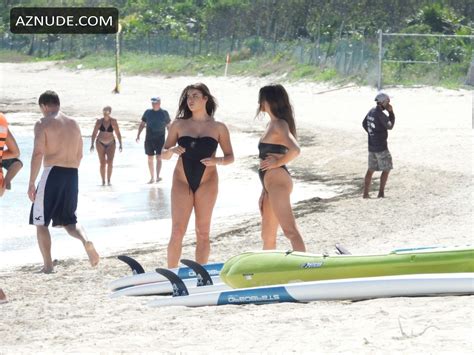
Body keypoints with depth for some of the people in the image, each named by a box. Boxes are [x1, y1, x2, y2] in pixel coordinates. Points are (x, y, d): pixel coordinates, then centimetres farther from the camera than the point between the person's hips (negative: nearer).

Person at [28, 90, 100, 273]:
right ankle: (85, 240, -14)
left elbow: (38, 154, -14)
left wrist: (31, 184, -11)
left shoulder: (43, 124, -6)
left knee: (41, 222, 8)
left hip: (52, 173, -6)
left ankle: (48, 265, 3)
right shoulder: (74, 124, 13)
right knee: (68, 220, 17)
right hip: (72, 176, 6)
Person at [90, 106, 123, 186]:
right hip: (100, 144, 1)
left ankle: (109, 180, -2)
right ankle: (103, 181, 9)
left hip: (111, 144, -1)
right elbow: (94, 133, 0)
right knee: (102, 163, -3)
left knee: (110, 162, -16)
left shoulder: (113, 121, -7)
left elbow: (118, 134, -3)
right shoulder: (99, 121, -5)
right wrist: (92, 144, -7)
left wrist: (120, 145, -6)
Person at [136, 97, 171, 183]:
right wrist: (138, 135, 2)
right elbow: (142, 124, 12)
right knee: (150, 159, 6)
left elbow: (168, 126, 10)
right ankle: (152, 178, 14)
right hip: (149, 139, 3)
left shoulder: (164, 113, 3)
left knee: (158, 157, -12)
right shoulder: (148, 112, 8)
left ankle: (158, 176, -13)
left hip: (160, 139, -3)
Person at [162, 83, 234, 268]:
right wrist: (172, 150, -14)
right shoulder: (179, 125, 5)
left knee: (203, 232, 4)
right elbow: (163, 154, 8)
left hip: (207, 183, 0)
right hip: (182, 182, 0)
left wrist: (217, 160, -15)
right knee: (177, 231, -6)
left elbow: (230, 157, 6)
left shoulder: (218, 128, 3)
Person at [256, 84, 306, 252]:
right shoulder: (272, 125, 18)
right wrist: (264, 192, 22)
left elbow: (295, 150, -29)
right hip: (271, 183, 10)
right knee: (267, 236, 15)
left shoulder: (279, 125, -11)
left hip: (278, 180, -10)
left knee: (290, 230, -17)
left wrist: (278, 162, -14)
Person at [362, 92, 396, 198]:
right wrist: (391, 113, -5)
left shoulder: (371, 111, 7)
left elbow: (364, 124, 20)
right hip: (381, 147, -8)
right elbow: (390, 126, -9)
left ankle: (365, 193, 11)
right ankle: (381, 192, 1)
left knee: (371, 169, 13)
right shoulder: (380, 114, -20)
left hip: (372, 146, 8)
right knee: (386, 169, 3)